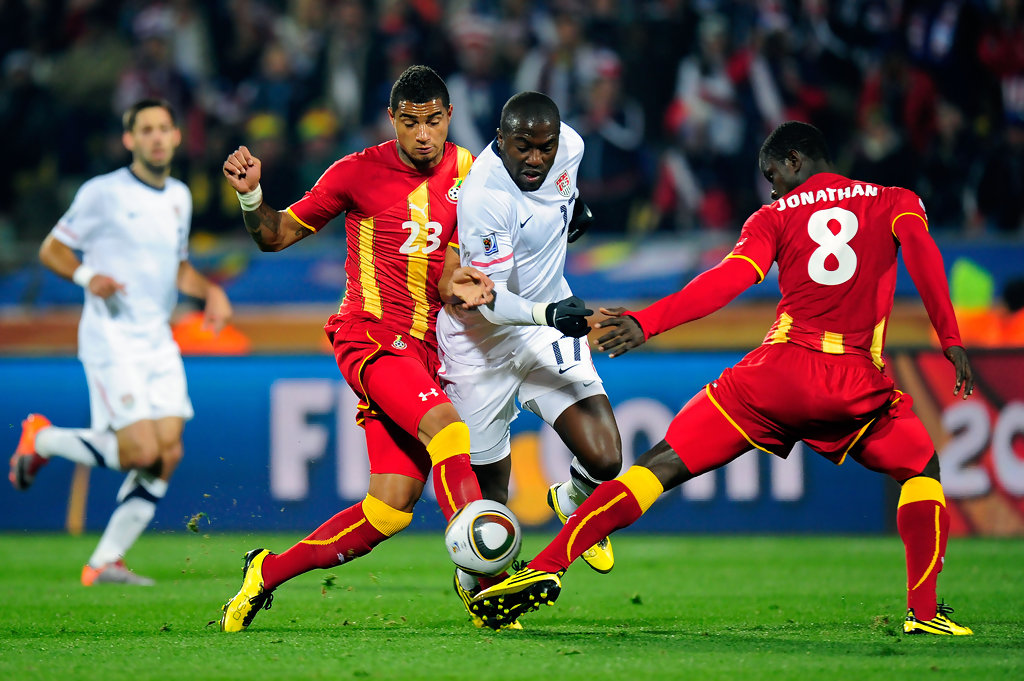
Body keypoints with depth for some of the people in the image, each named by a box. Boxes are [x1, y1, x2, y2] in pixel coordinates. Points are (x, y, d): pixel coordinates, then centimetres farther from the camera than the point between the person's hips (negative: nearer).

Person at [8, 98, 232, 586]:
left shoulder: (179, 197, 15)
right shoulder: (104, 193, -6)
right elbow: (51, 250, -1)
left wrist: (210, 291, 10)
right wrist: (88, 276, -20)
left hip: (159, 341, 7)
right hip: (112, 340, -7)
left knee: (169, 453, -5)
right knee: (142, 452, -16)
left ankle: (105, 563, 3)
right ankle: (42, 440, 8)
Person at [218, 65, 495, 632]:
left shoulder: (464, 171, 9)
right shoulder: (357, 174, -2)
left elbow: (453, 249, 14)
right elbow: (276, 236, 7)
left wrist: (460, 285, -9)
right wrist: (251, 196, -14)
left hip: (424, 349, 5)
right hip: (370, 335, -5)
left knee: (390, 510, -4)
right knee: (446, 427, -31)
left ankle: (268, 571, 13)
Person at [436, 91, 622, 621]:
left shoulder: (568, 146, -11)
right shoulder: (483, 199, -30)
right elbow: (491, 302, -31)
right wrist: (548, 313, -45)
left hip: (548, 322, 5)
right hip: (480, 338, -5)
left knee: (603, 459, -14)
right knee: (489, 483, 4)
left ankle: (572, 500, 24)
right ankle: (474, 575, 37)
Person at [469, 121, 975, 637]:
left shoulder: (775, 216, 13)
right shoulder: (894, 202, 17)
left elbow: (727, 281, -2)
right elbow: (921, 251, -3)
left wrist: (646, 322, -7)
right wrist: (950, 340, -7)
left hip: (778, 371, 0)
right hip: (859, 385, 0)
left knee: (664, 465, 4)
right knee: (921, 471, 24)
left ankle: (546, 567, -7)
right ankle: (923, 611, 5)